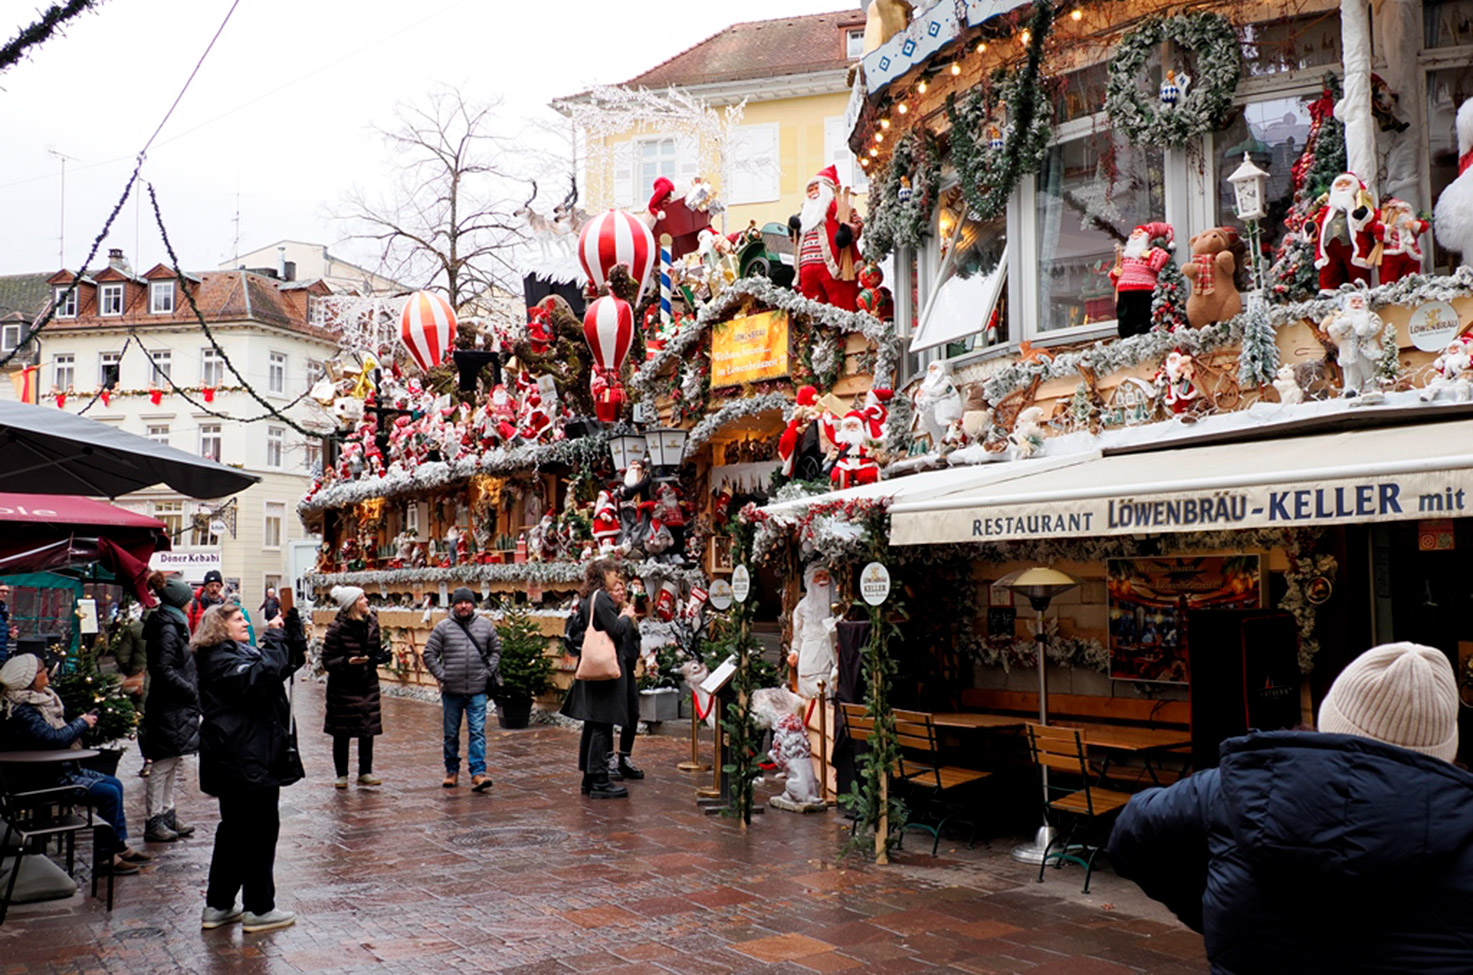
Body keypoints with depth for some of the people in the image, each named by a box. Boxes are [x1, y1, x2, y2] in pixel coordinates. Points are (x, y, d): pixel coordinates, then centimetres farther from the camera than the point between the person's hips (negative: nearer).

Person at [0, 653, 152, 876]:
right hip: (47, 780, -10)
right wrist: (82, 723, -17)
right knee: (109, 794, -15)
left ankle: (120, 846, 13)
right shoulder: (21, 712, -22)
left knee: (115, 783, 8)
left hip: (64, 768, 10)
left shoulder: (40, 699, 9)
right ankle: (104, 856, -4)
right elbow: (54, 739, -31)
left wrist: (81, 723, 0)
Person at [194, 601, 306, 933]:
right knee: (260, 830, -3)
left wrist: (292, 626, 5)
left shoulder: (239, 652, 17)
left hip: (239, 760, 11)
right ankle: (258, 909, 6)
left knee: (235, 830, 16)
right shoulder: (219, 660, -14)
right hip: (245, 760, -11)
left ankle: (218, 906, 24)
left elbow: (292, 659, 18)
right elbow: (260, 676, -31)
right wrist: (274, 638, -22)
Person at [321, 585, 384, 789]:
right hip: (343, 687, -5)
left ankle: (365, 772, 15)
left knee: (368, 730, 5)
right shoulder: (337, 629, -15)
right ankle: (342, 774, 18)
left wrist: (381, 656, -5)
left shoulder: (371, 623, 2)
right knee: (342, 733, 5)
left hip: (368, 684, 5)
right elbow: (327, 661, -14)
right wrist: (347, 662, -29)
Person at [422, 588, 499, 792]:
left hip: (477, 691, 0)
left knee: (478, 732, -6)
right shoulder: (443, 627, -1)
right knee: (451, 734, 11)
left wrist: (488, 672, 4)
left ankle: (478, 773, -6)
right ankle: (452, 771, 24)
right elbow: (429, 654, 1)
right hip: (451, 691, 0)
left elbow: (495, 651, 15)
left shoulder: (485, 625, 5)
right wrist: (441, 675, -5)